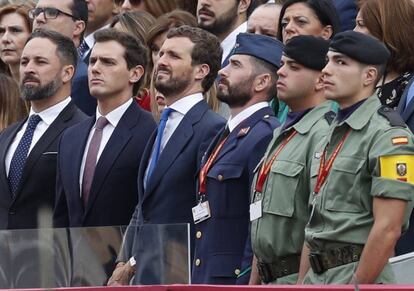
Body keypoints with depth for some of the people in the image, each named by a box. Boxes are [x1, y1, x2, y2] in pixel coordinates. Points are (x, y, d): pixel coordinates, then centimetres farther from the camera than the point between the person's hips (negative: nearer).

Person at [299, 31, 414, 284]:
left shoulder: (389, 136, -11)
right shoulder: (331, 136, 18)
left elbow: (387, 230, -18)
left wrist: (356, 286, -19)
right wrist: (302, 284, 15)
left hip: (363, 280, -9)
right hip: (318, 277, 9)